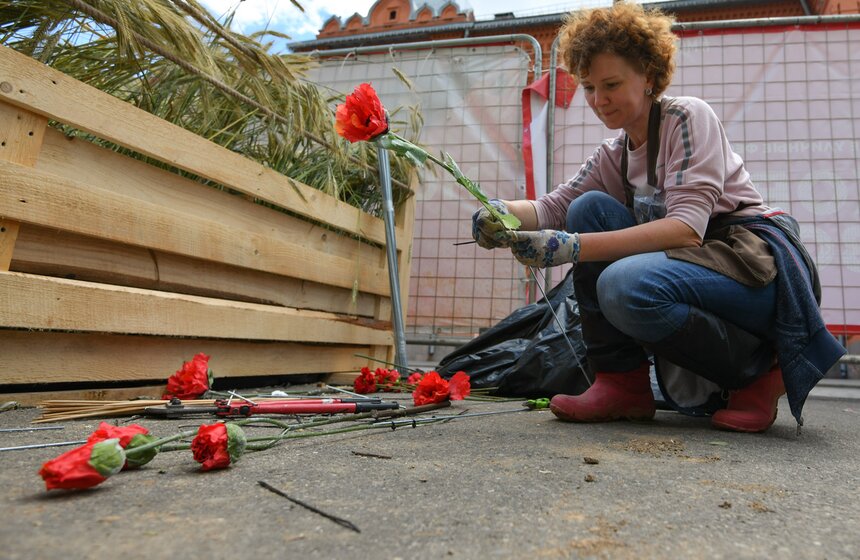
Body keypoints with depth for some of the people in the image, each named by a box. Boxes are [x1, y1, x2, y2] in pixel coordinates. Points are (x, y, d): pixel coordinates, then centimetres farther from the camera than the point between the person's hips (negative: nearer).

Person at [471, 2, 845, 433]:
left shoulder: (688, 116, -8)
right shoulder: (610, 157, 12)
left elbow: (687, 228, -23)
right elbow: (552, 207, -1)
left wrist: (574, 247, -33)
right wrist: (503, 212, -25)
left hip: (755, 258, -6)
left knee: (625, 285, -34)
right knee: (589, 208, -10)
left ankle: (758, 370, -5)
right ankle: (621, 381, -10)